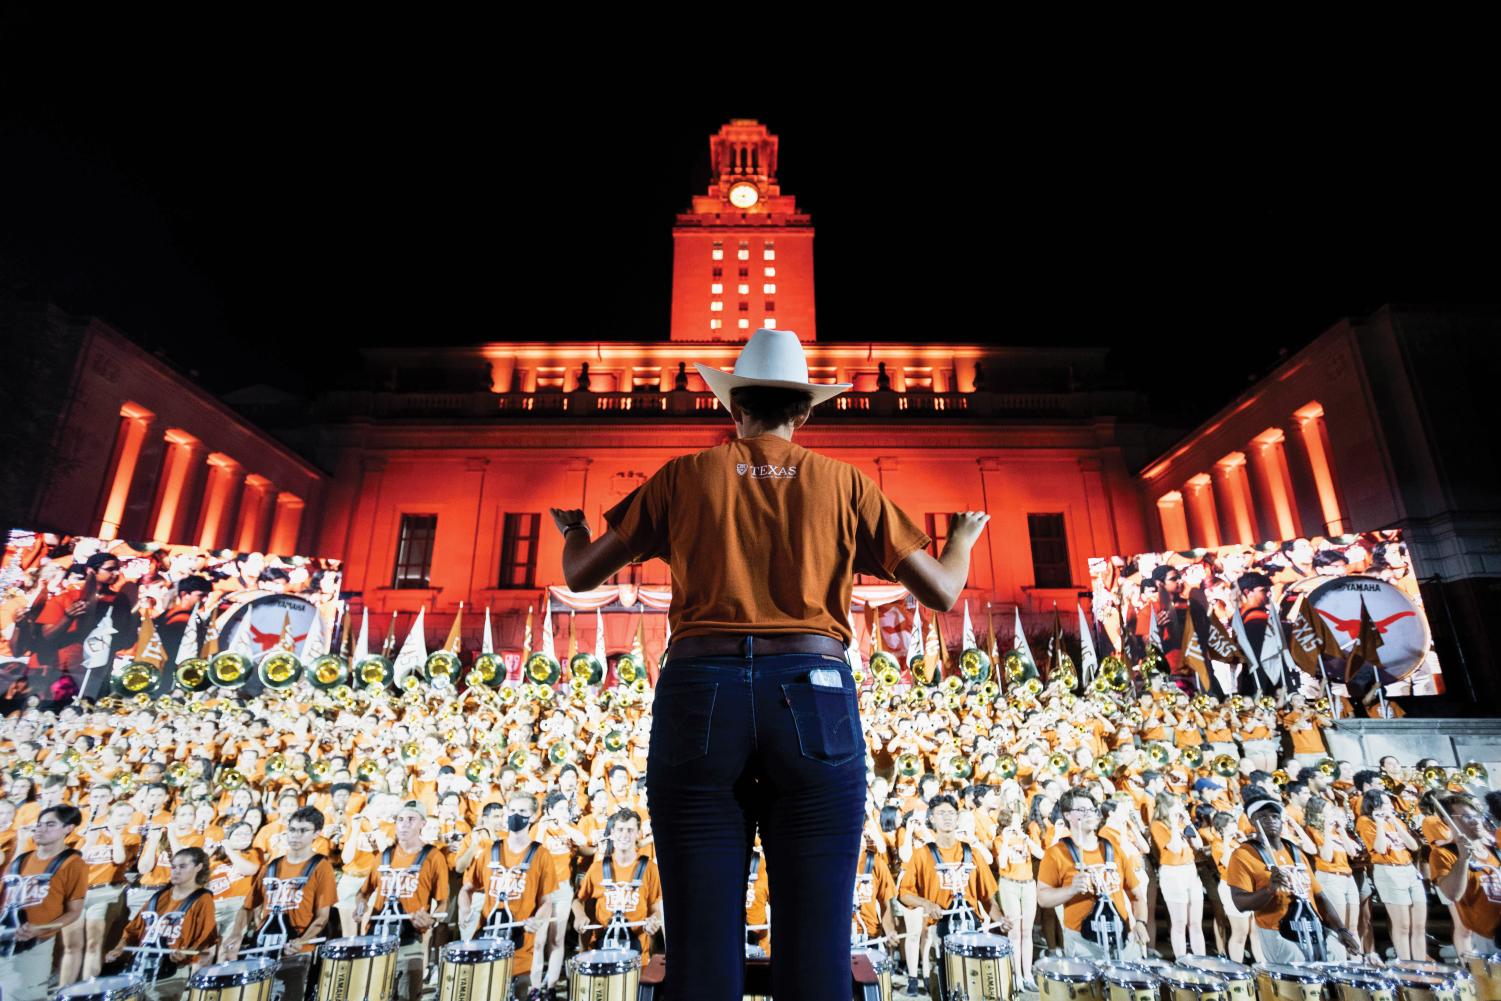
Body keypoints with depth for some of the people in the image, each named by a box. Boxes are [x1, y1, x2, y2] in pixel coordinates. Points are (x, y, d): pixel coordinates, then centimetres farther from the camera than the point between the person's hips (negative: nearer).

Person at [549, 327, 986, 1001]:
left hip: (699, 699, 0)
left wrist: (572, 530, 39)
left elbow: (581, 575, 15)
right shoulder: (842, 482, 12)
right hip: (814, 702, 0)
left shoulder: (685, 476, 11)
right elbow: (940, 592, 10)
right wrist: (962, 540, 33)